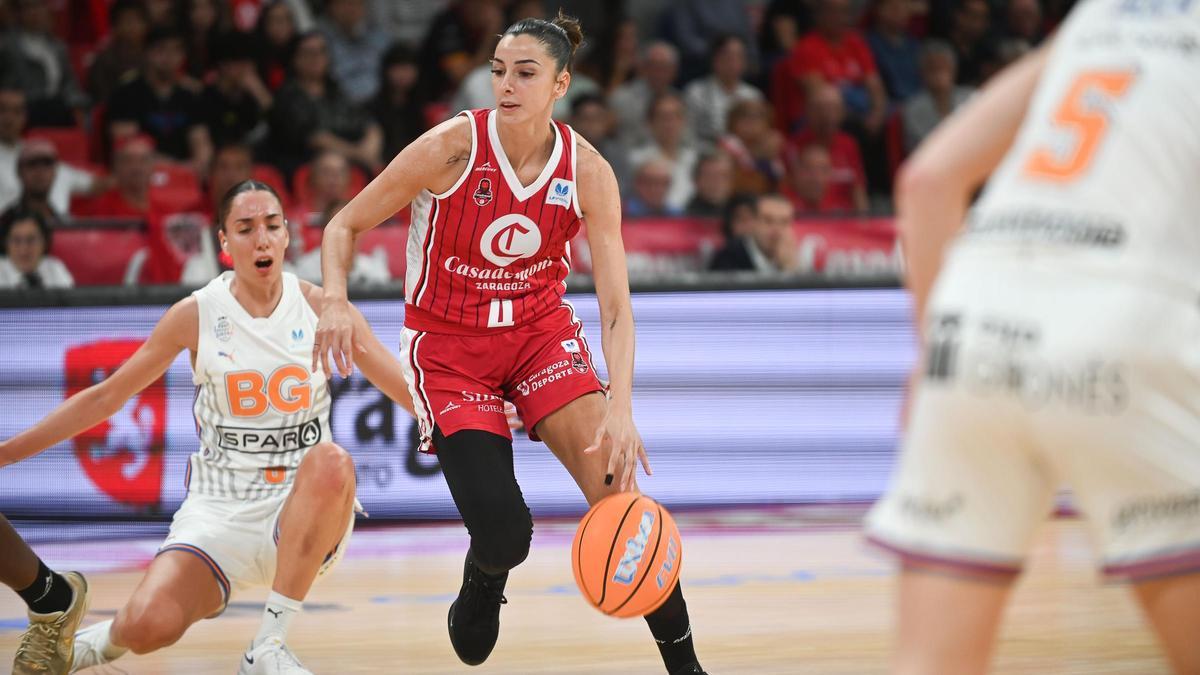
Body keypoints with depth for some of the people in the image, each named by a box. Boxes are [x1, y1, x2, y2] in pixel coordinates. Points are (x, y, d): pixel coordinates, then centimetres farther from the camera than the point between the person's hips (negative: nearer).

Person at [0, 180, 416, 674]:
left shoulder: (320, 308, 1)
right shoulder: (196, 315, 0)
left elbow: (409, 392, 4)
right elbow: (105, 398, 8)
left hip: (304, 513, 1)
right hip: (220, 507, -1)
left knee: (332, 463, -37)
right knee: (148, 625, -30)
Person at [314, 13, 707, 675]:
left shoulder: (588, 172, -13)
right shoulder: (454, 146, -19)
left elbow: (615, 305, -15)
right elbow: (345, 225, -8)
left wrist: (620, 409, -29)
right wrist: (336, 303, -27)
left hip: (540, 330, 2)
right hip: (448, 344, -2)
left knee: (616, 484, -19)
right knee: (503, 533, -16)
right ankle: (479, 589, 24)